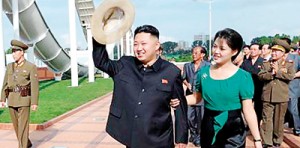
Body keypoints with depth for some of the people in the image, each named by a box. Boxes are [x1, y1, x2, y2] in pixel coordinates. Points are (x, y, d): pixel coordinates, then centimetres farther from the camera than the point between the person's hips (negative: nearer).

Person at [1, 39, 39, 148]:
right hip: (12, 100, 6)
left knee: (23, 125, -5)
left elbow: (35, 85, -11)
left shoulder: (31, 67, -7)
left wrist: (34, 102, -15)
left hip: (24, 99, -6)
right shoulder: (10, 66, 10)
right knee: (16, 125, 13)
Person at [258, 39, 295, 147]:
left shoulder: (289, 64, 4)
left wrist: (277, 72, -12)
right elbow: (261, 75, -4)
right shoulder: (266, 64, 8)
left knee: (279, 120, 10)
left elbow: (290, 76, -12)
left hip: (281, 97, -1)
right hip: (267, 97, 1)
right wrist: (271, 73, -17)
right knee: (267, 120, 0)